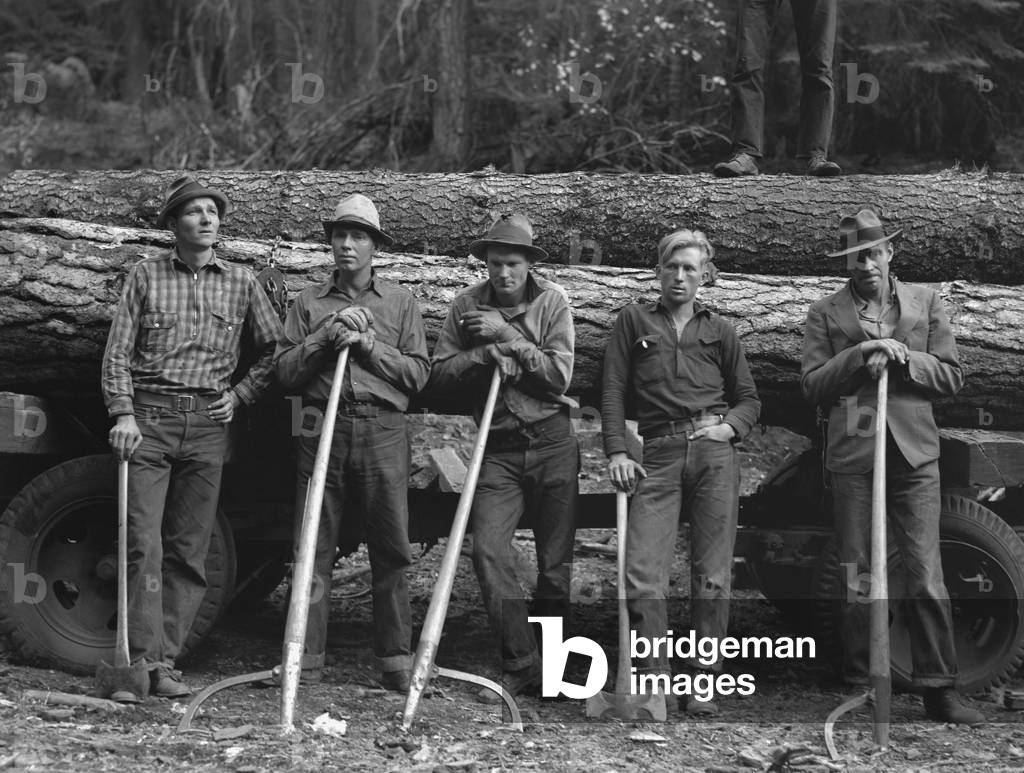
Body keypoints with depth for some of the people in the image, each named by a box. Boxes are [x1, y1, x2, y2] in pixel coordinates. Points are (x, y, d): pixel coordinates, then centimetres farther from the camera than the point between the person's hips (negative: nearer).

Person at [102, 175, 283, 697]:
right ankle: (143, 657, -10)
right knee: (144, 543, -11)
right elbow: (118, 351, 2)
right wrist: (123, 413, -9)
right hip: (149, 418, -2)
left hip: (208, 424, 2)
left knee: (189, 552, 3)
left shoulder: (240, 282, 11)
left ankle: (165, 660, 8)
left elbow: (273, 351, 16)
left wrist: (239, 396, 5)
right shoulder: (147, 275, 6)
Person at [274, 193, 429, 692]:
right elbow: (284, 371, 7)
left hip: (383, 431, 0)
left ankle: (396, 661, 5)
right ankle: (306, 659, 3)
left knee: (391, 551, -1)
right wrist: (325, 338, -6)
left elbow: (417, 372, 5)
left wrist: (369, 345, -6)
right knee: (313, 549, -1)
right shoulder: (308, 303, 15)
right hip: (322, 427, 1)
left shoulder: (400, 303, 13)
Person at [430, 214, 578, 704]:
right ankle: (520, 665, -7)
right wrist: (486, 354, -15)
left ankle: (549, 663, 19)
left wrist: (509, 337, -14)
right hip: (497, 447, 1)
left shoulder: (552, 302, 0)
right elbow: (439, 373, -1)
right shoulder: (467, 306, 3)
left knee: (556, 560, 4)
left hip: (552, 444, -1)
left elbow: (558, 374, -9)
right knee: (488, 550, -13)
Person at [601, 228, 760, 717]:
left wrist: (731, 426, -2)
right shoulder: (634, 320, 14)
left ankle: (704, 681, 6)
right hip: (659, 455, -1)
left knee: (712, 574, -1)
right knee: (642, 572, -12)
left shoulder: (718, 331, 18)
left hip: (714, 451, 1)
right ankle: (652, 678, -7)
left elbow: (748, 398, 19)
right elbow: (613, 392, 8)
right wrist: (616, 452, -3)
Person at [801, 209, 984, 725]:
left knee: (926, 579, -5)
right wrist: (859, 355, -12)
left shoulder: (925, 303, 13)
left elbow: (951, 378, 8)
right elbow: (812, 385, 1)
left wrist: (903, 357, -7)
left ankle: (938, 688, 2)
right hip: (852, 455, 0)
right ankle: (859, 687, 13)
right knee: (857, 580, 5)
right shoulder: (825, 314, 10)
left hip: (914, 454, 0)